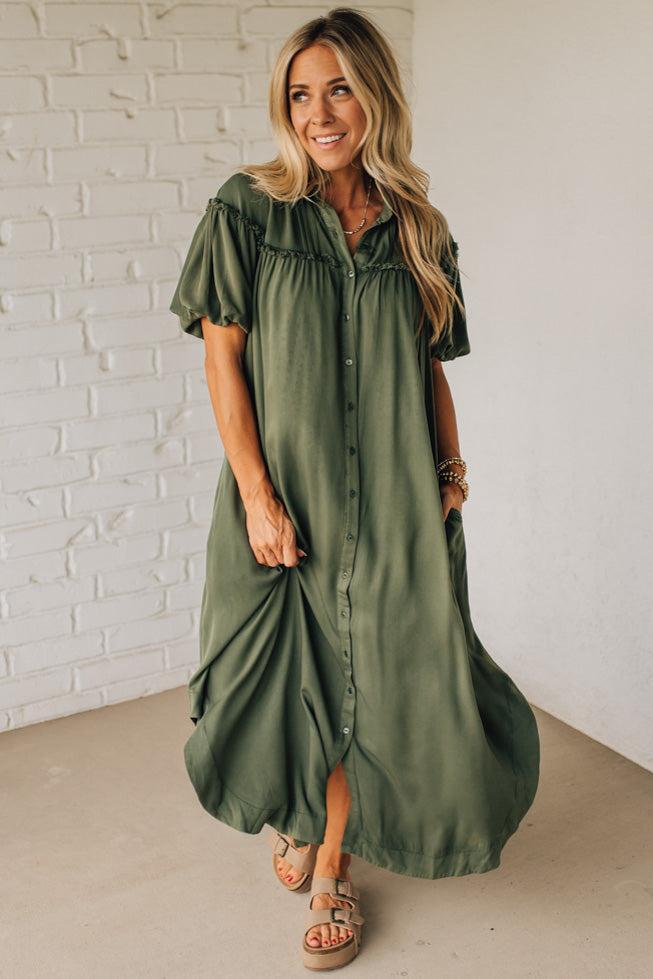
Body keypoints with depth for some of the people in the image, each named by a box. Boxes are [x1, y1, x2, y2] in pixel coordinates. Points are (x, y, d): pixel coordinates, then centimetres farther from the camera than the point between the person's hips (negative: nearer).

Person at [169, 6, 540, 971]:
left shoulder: (419, 230, 5)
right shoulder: (247, 210, -4)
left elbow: (431, 370, 10)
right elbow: (222, 357, -7)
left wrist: (451, 467, -3)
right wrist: (256, 493, -13)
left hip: (390, 503, 2)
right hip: (284, 492, -1)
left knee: (360, 681, 8)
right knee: (289, 678, 11)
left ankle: (333, 868, 29)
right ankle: (293, 812, 43)